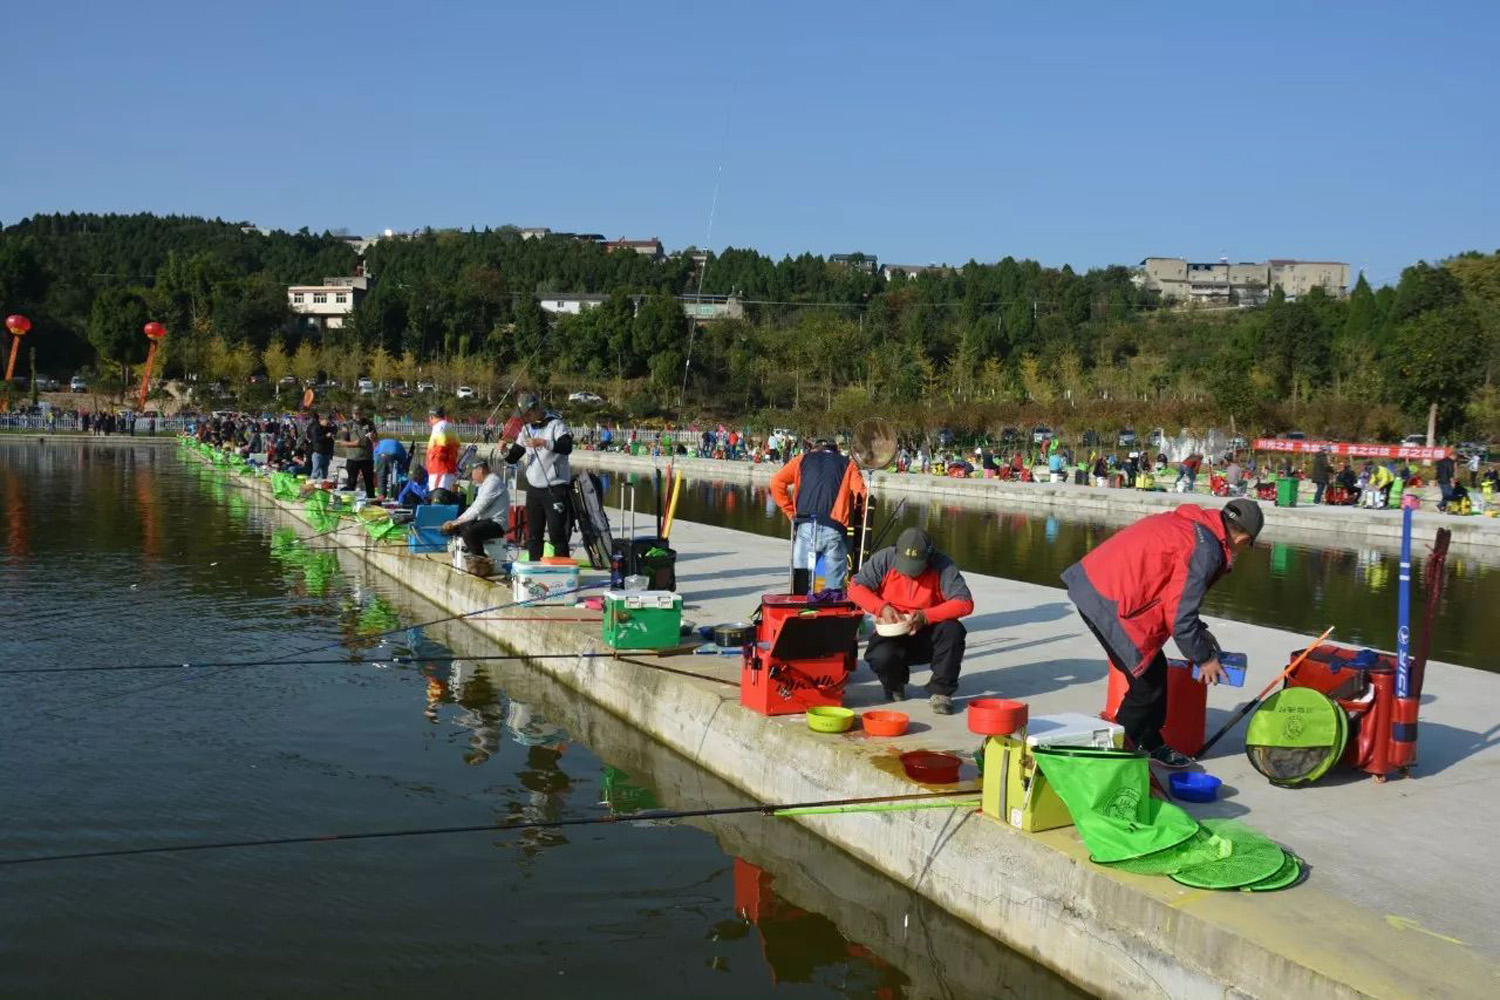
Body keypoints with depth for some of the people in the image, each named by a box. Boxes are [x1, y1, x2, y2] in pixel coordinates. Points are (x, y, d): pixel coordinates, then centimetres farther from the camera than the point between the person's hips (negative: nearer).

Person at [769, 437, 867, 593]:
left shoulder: (803, 459, 21)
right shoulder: (847, 464, 18)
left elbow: (776, 482, 9)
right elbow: (860, 493, 3)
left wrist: (790, 512, 14)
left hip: (806, 527, 1)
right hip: (834, 529, -1)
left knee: (801, 588, 3)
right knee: (833, 590, 1)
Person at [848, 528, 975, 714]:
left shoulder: (943, 566, -15)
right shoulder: (884, 559, -10)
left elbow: (965, 603, -23)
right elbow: (855, 588, -9)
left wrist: (926, 616, -33)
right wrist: (882, 608, -25)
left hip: (927, 637, 0)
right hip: (892, 636, 1)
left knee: (952, 629, -32)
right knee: (881, 657, -33)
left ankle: (941, 691, -12)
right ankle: (895, 683, 9)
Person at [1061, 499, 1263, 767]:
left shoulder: (1187, 523, 15)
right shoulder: (1205, 551, -13)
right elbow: (1179, 617, -11)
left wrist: (1200, 632, 30)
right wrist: (1204, 658, 4)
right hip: (1109, 602, -10)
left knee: (1154, 672, 18)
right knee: (1149, 682, 0)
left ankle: (1150, 745, 29)